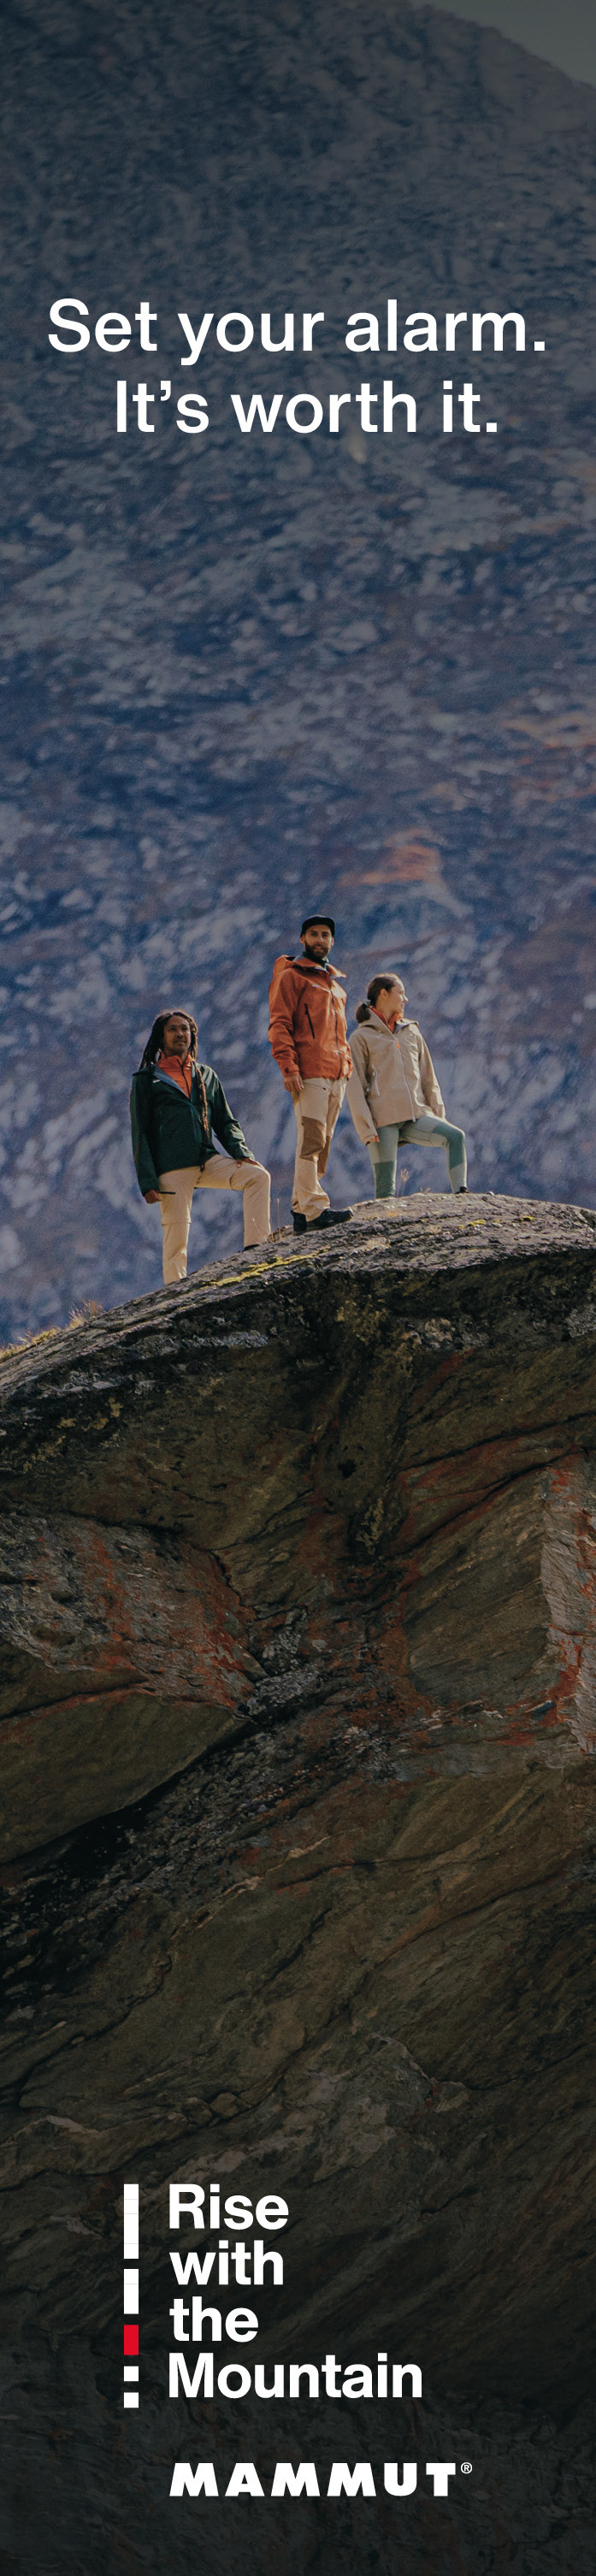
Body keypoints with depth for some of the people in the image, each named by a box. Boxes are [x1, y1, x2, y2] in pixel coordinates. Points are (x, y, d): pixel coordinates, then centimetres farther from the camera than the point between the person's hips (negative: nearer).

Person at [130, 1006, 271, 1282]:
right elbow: (140, 1133, 3)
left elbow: (225, 1122, 20)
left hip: (208, 1160, 4)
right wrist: (147, 1182, -8)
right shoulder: (147, 1079, 8)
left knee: (258, 1175, -18)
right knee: (177, 1235, -9)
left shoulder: (206, 1075, 20)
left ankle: (256, 1248, -22)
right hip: (172, 1168, -4)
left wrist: (240, 1152, -1)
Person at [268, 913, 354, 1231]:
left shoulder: (335, 981, 25)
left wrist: (347, 1063, 18)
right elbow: (279, 1025, -7)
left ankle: (301, 1208, 9)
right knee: (312, 1139, -15)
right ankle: (313, 1208, -19)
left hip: (336, 1074, 8)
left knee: (322, 1142, 5)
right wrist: (289, 1067, -18)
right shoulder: (291, 976, 2)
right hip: (309, 1073, -8)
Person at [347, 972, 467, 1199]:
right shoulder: (361, 1037, 6)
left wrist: (438, 1116, 12)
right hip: (383, 1120, -4)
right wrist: (366, 1129, -11)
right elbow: (355, 1087, -1)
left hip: (416, 1116, 4)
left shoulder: (412, 1032, 21)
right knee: (386, 1191, -9)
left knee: (456, 1136, -22)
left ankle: (460, 1195, -30)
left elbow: (428, 1078, 21)